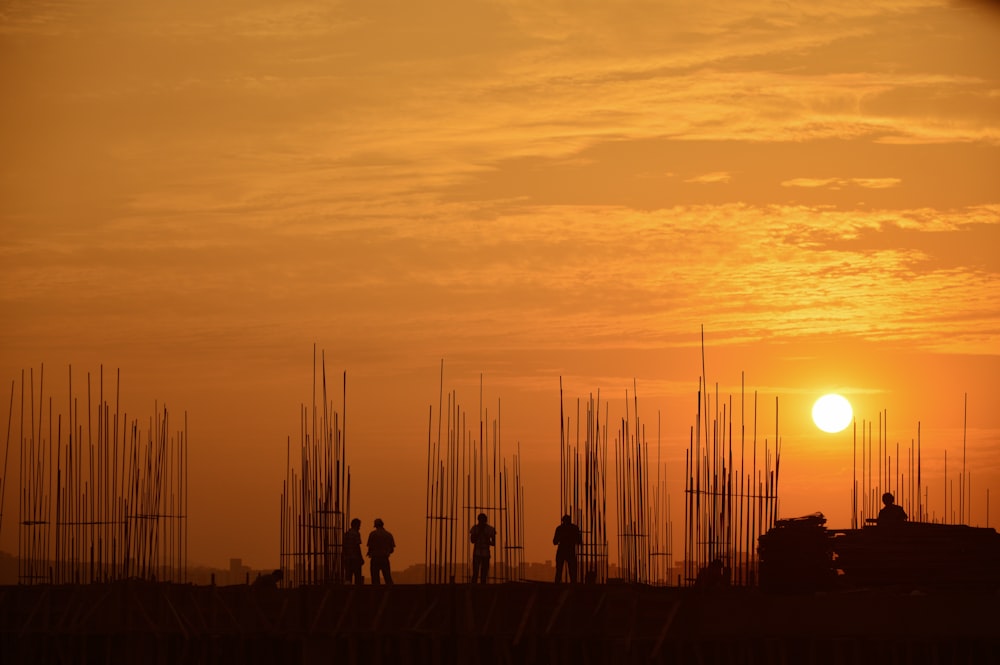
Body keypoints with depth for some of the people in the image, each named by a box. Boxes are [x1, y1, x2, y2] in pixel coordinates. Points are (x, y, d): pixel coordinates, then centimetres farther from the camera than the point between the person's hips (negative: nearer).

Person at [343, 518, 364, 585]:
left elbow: (343, 546, 12)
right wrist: (361, 558, -8)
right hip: (355, 558, -6)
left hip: (346, 558, 6)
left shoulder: (346, 534, 12)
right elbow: (357, 546, -12)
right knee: (357, 576, -2)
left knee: (348, 576, 6)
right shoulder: (356, 533, -7)